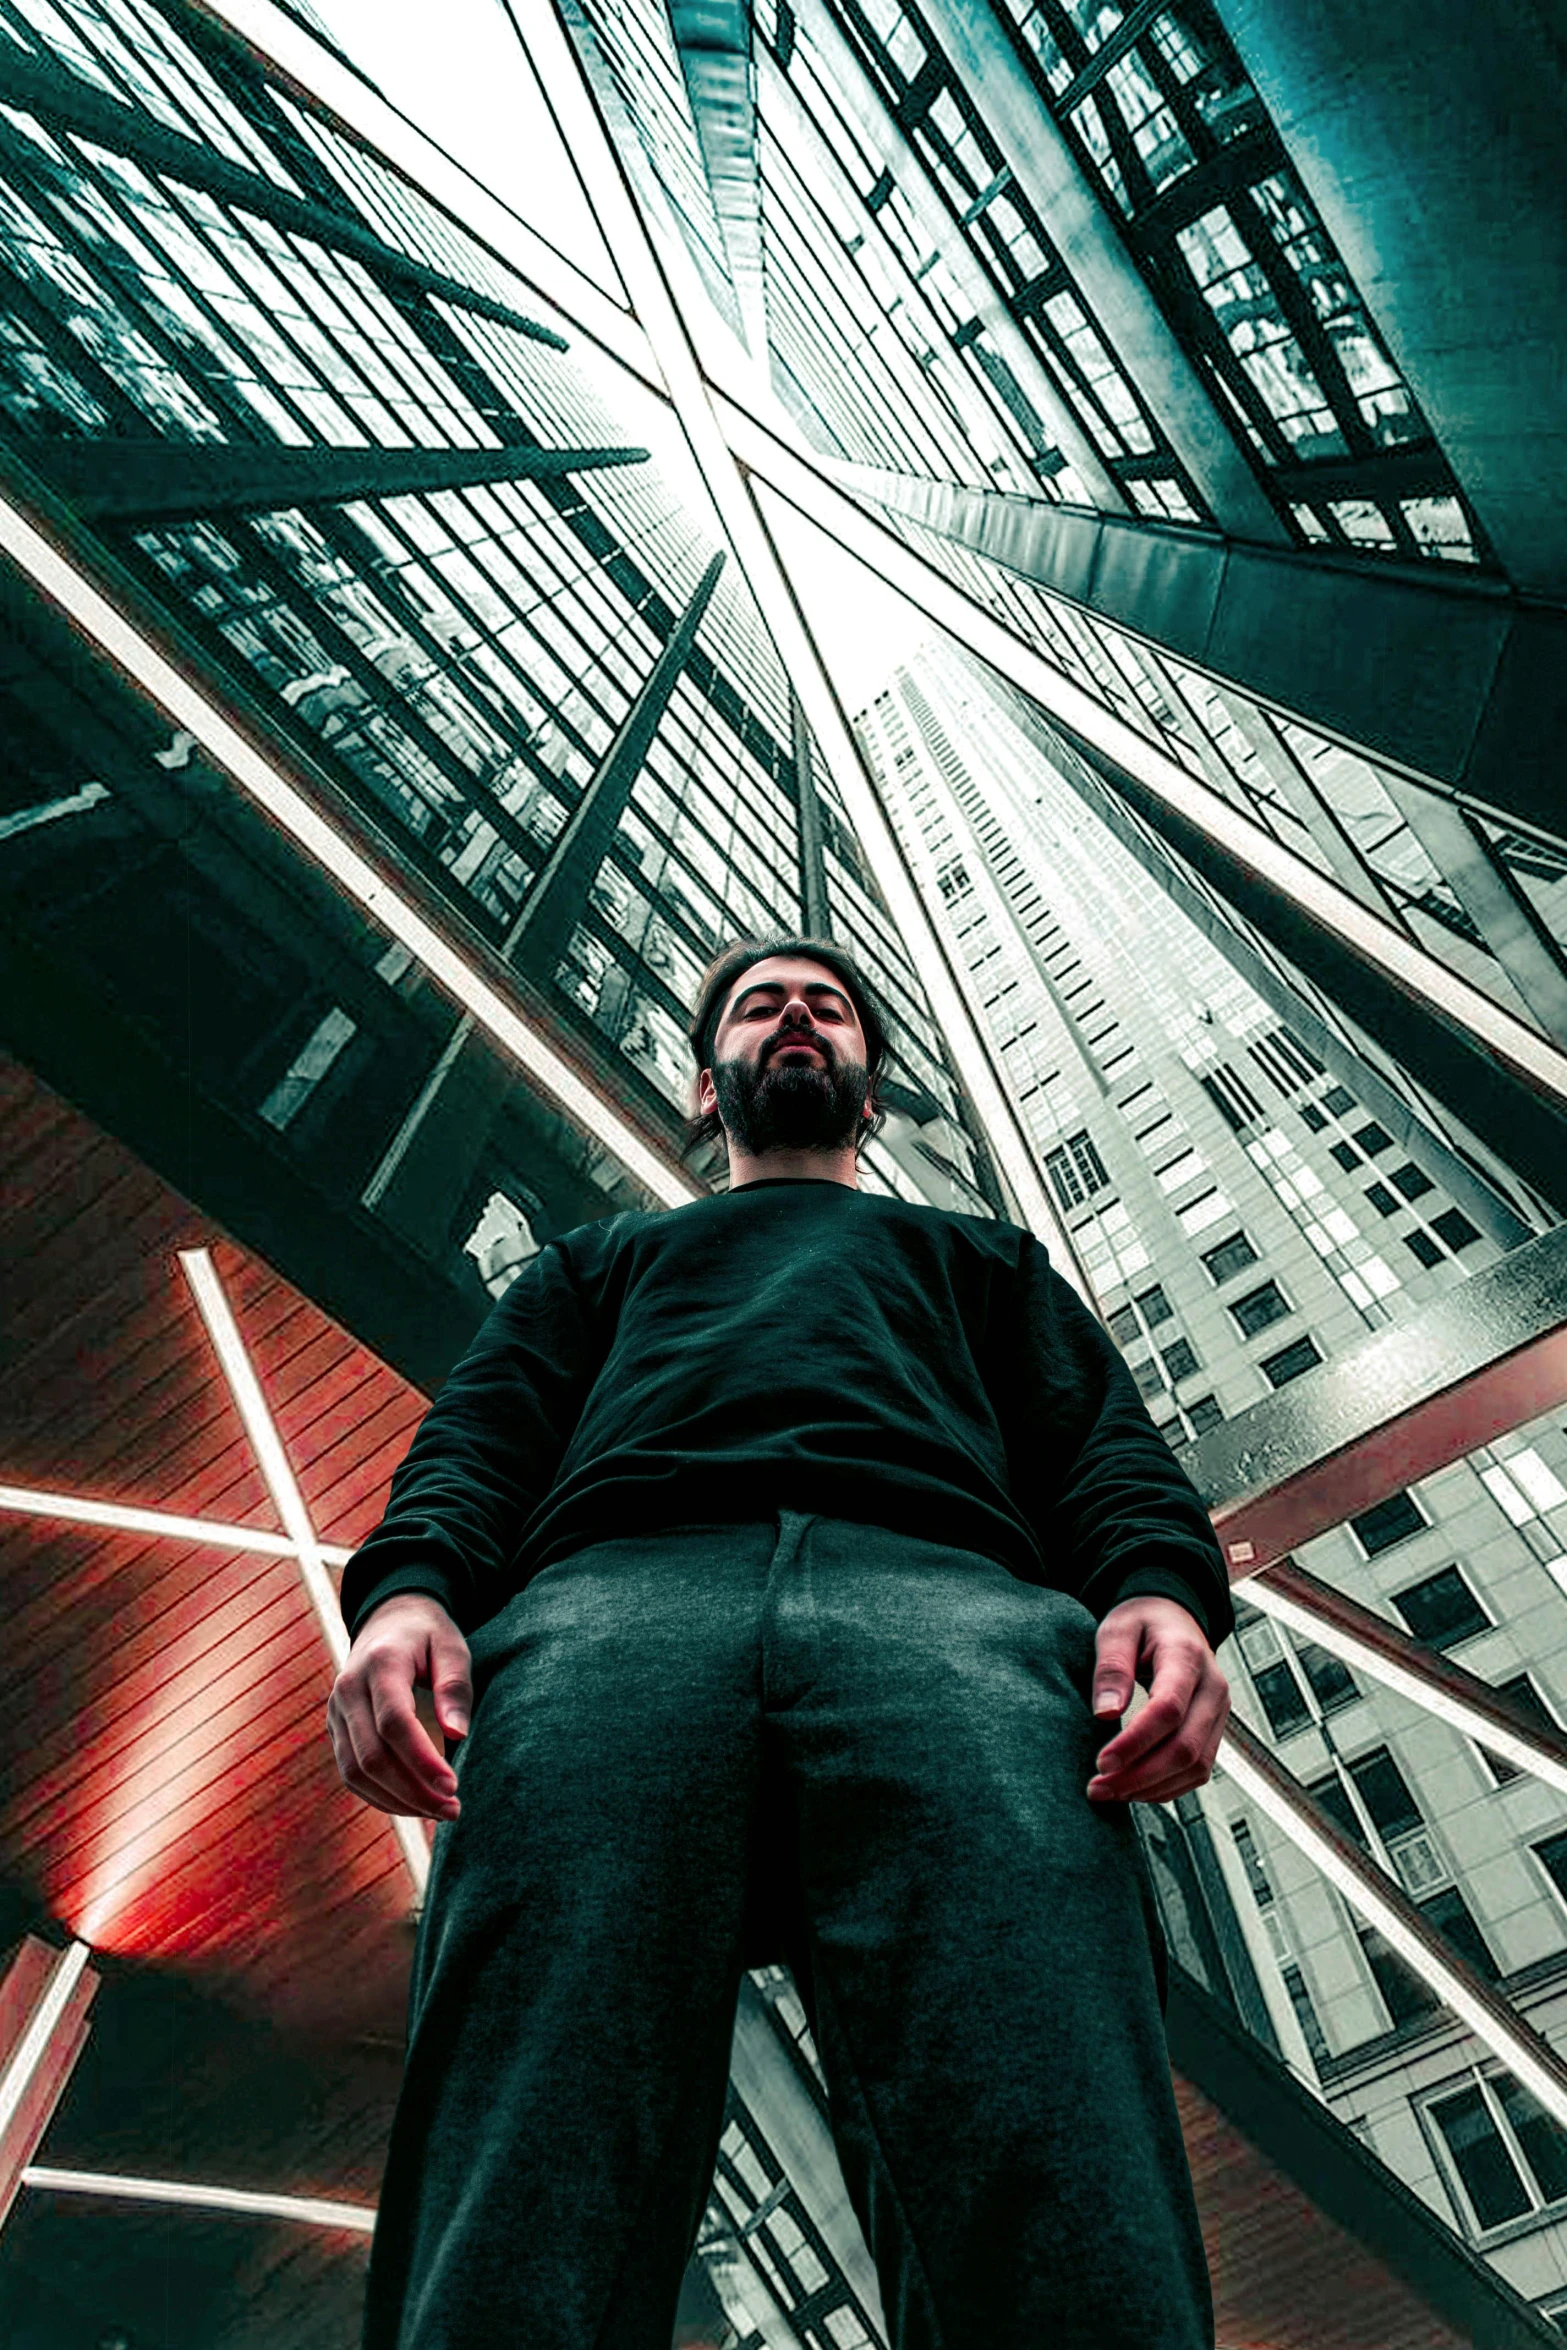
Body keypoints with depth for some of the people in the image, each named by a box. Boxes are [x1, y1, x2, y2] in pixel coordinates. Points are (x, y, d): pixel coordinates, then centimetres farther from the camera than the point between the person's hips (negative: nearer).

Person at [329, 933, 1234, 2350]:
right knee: (520, 2214, -20)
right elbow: (484, 1426, 23)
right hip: (612, 1594, 1)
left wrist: (1161, 1589, -3)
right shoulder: (603, 1257, 41)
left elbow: (1106, 1439, 22)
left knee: (1063, 2208, -24)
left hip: (944, 1595, 0)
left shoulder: (983, 1256, 40)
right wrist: (409, 1583, -2)